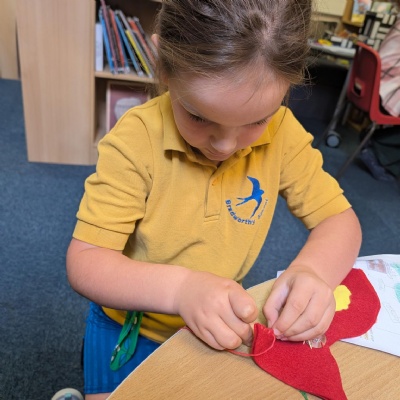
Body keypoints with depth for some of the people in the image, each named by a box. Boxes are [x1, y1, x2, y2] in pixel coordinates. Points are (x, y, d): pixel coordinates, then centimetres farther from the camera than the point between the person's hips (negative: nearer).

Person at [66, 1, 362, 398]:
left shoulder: (283, 134, -15)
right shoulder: (135, 140, -25)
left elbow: (340, 219, -8)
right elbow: (84, 264, -23)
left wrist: (313, 270, -29)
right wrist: (180, 286, -39)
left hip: (220, 330, 3)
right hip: (131, 326, -2)